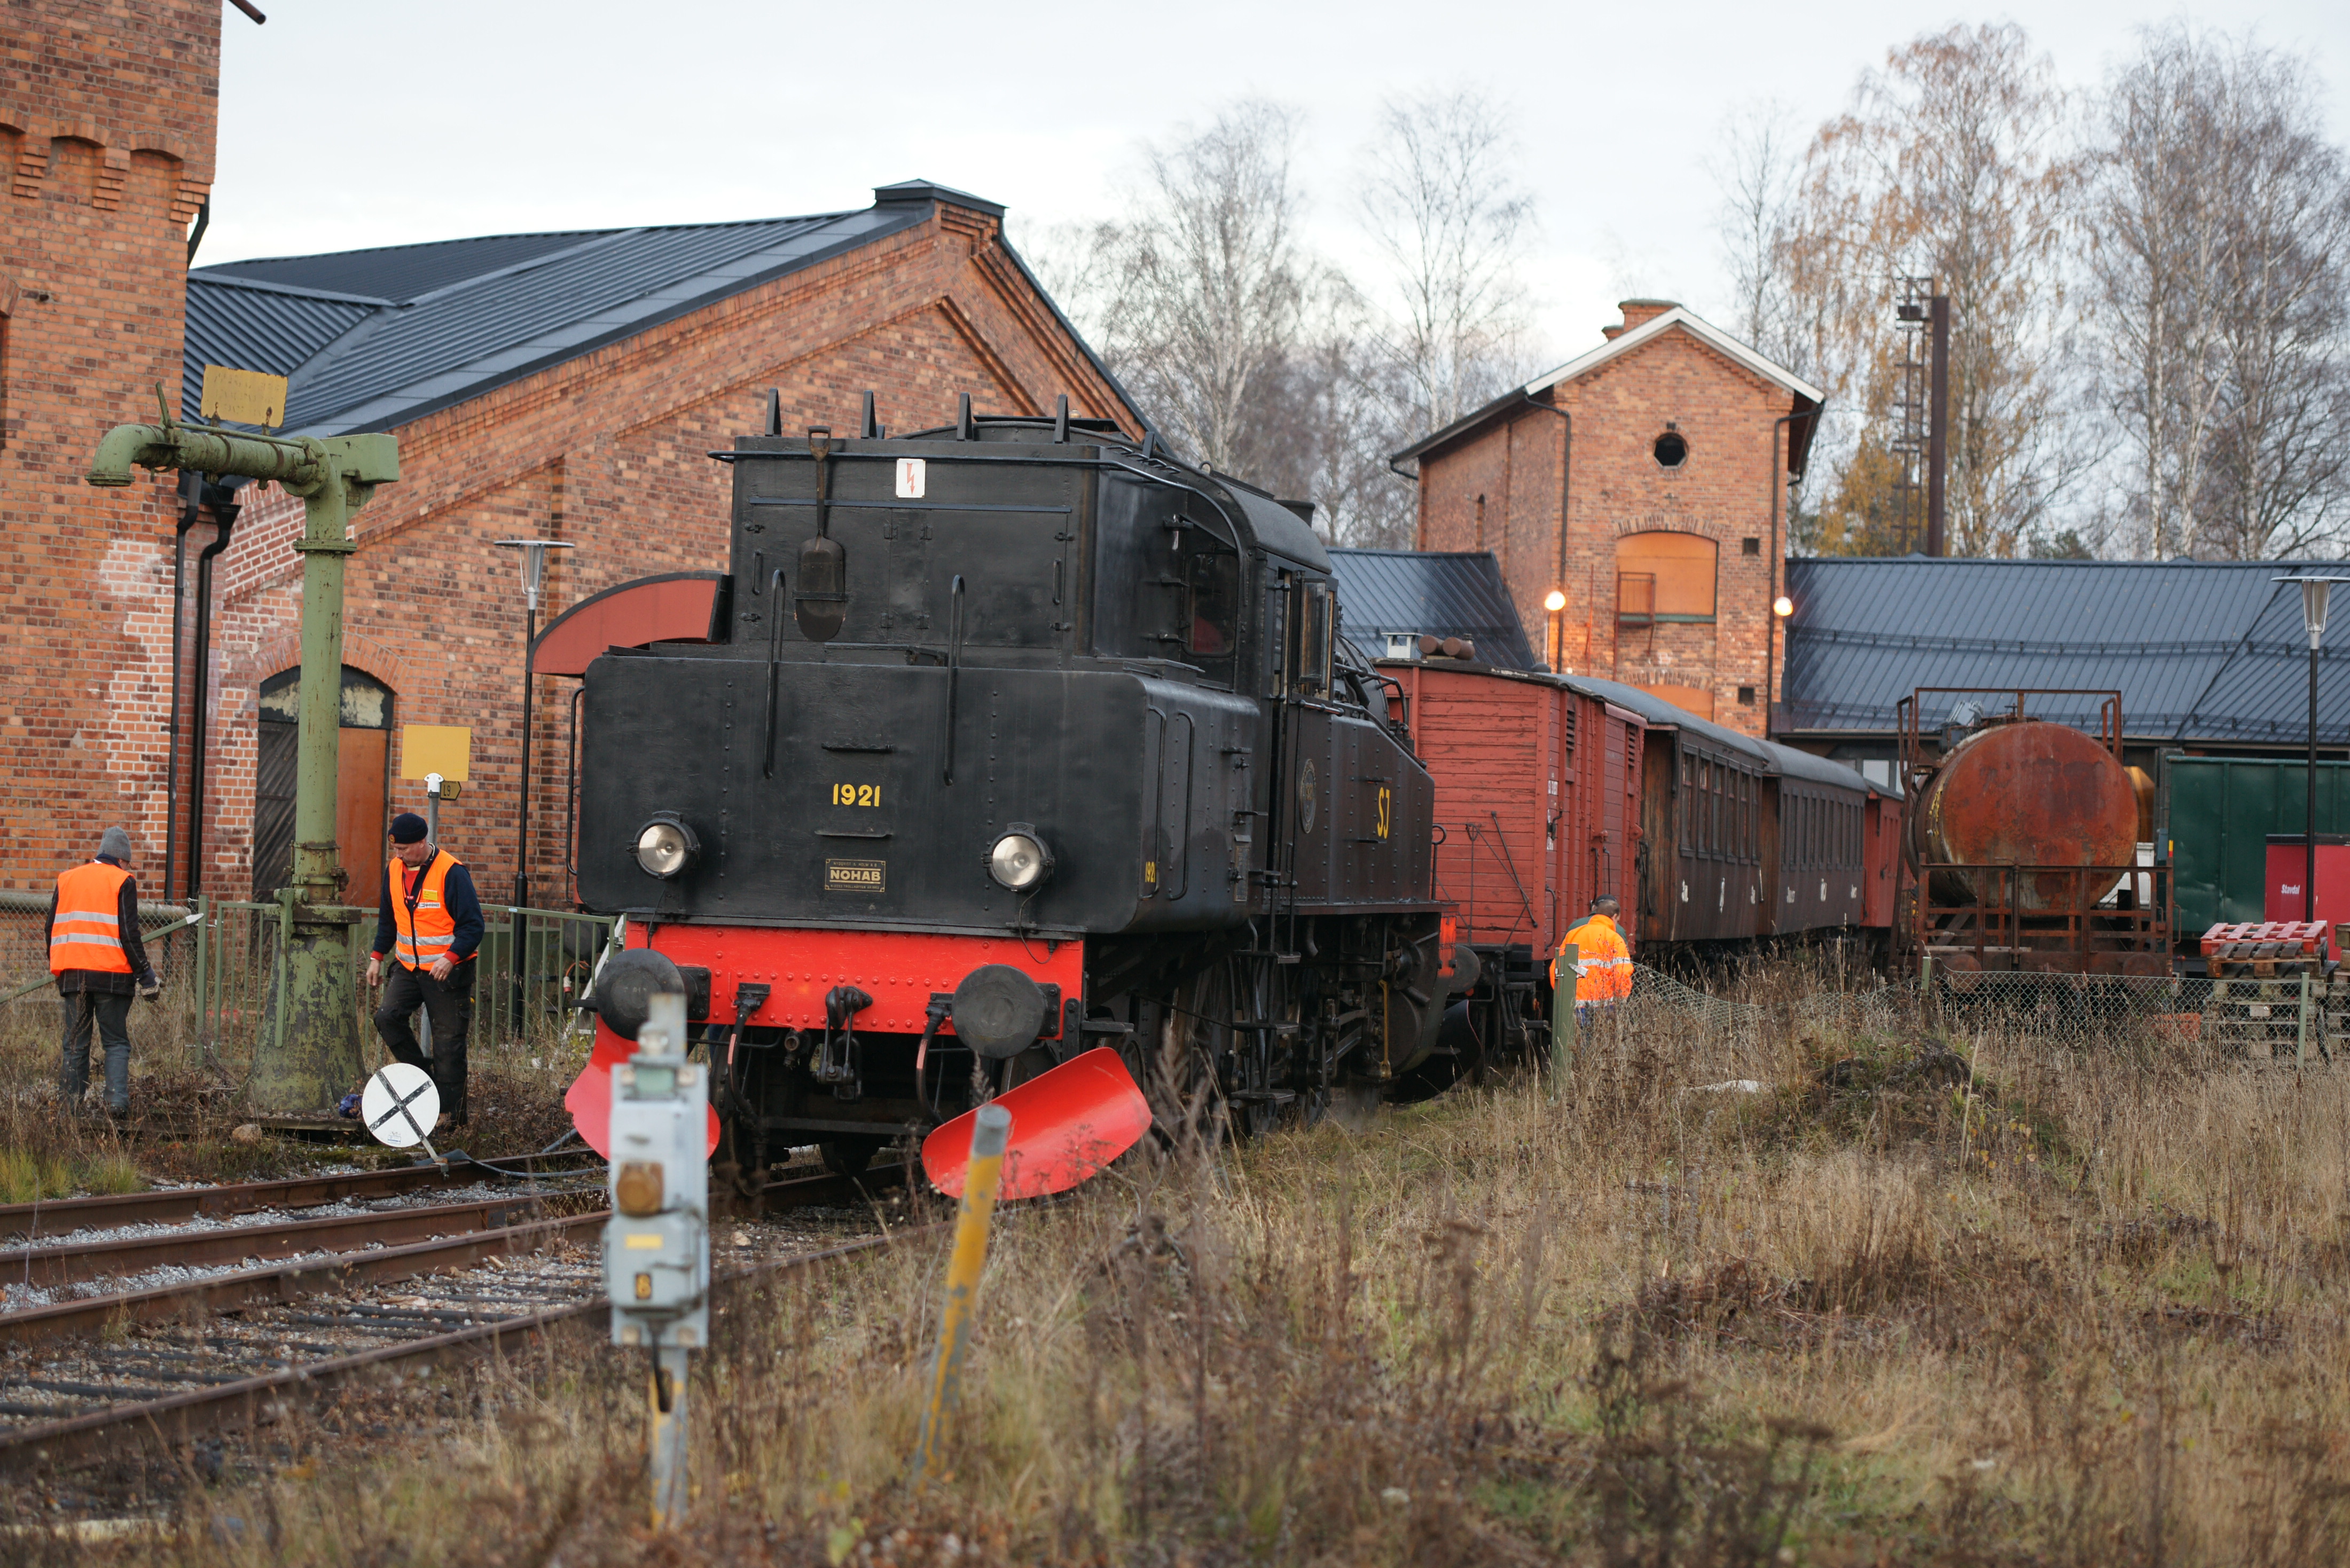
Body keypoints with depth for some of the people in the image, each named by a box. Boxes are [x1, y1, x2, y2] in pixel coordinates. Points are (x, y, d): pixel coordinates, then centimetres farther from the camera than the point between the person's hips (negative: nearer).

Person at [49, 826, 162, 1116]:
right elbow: (129, 934, -8)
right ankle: (117, 1101, -10)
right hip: (111, 975, -4)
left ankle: (70, 1104, 5)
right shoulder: (122, 882, -2)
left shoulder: (66, 880, 14)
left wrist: (57, 968, 23)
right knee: (116, 1042, 3)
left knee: (75, 1043, 9)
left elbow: (52, 929, 15)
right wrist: (144, 974, -4)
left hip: (72, 974, 4)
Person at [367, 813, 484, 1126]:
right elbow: (388, 919, 20)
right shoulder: (394, 870, 5)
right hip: (408, 967, 6)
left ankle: (451, 1112, 4)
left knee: (448, 1039, -2)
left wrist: (451, 958, -27)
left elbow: (473, 925, -15)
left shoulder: (451, 873, -16)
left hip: (447, 971, -6)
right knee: (387, 1017, -12)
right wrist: (377, 956, 13)